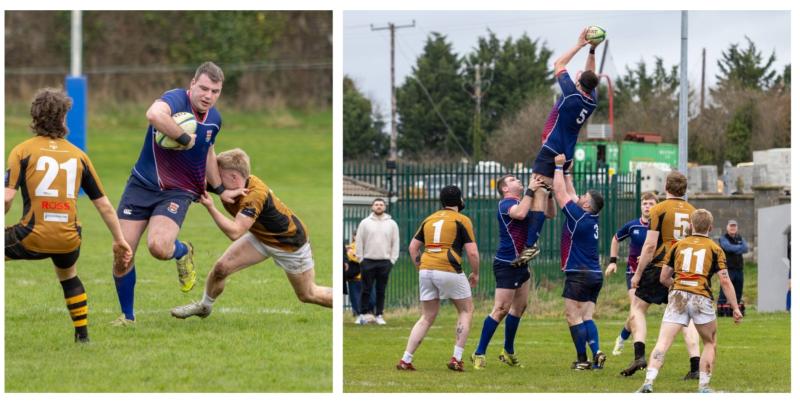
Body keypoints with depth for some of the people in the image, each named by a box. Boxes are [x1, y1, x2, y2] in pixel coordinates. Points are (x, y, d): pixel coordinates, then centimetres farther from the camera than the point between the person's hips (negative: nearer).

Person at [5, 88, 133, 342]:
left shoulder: (23, 151, 1)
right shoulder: (78, 155, 11)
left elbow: (7, 197, -10)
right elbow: (104, 204, 12)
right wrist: (119, 240, 19)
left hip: (32, 238, -4)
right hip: (68, 241, 4)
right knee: (68, 277, 35)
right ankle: (82, 334, 33)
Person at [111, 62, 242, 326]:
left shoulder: (215, 119, 4)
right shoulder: (176, 100, -18)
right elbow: (154, 114, -44)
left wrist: (219, 189, 30)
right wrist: (185, 138, -33)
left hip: (178, 192, 2)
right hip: (142, 185, -2)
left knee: (158, 247, -26)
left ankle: (182, 252, 11)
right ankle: (127, 315, 17)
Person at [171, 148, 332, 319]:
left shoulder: (255, 195, -40)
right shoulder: (229, 187, -17)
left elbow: (234, 232, -47)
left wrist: (210, 208, -49)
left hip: (290, 243, -7)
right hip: (261, 237, 7)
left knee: (308, 295, 7)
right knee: (221, 267, -5)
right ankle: (204, 306, 20)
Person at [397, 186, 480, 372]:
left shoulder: (429, 219, 17)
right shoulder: (462, 220, 1)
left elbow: (412, 247, 17)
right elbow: (472, 252, -5)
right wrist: (475, 274, 9)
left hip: (426, 270, 5)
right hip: (449, 270, -5)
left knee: (427, 318, 14)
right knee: (466, 311, 14)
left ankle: (406, 360, 4)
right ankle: (456, 359, 5)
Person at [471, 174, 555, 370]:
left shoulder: (524, 202, 14)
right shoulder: (506, 203, -12)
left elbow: (550, 214, 18)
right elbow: (520, 213, -34)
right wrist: (530, 190, -29)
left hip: (520, 264, 9)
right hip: (506, 264, -9)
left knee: (519, 307, 14)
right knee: (501, 309, -10)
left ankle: (508, 352, 25)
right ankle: (479, 354, -6)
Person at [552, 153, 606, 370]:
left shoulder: (579, 217, -14)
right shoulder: (592, 219, 9)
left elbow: (560, 192, -9)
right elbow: (569, 193, 22)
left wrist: (559, 167, 0)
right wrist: (566, 172, 26)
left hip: (579, 275, -8)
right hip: (594, 275, 8)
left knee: (574, 317, -4)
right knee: (586, 317, 5)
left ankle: (582, 360, -6)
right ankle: (596, 353, -11)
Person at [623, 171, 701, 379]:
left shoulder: (659, 210, -6)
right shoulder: (693, 212, 7)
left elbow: (650, 245, -10)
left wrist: (638, 273, -4)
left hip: (659, 268, -4)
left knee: (638, 307, 12)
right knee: (686, 318, 7)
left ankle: (639, 355, -4)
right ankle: (695, 366, -5)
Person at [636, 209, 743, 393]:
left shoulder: (678, 246, 14)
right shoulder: (715, 249, 9)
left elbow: (663, 278, 16)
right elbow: (725, 281, 1)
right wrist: (736, 308, 5)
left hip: (677, 297, 1)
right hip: (701, 298, -1)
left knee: (663, 342, -6)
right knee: (710, 343, 19)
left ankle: (649, 381, -24)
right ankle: (703, 386, 13)